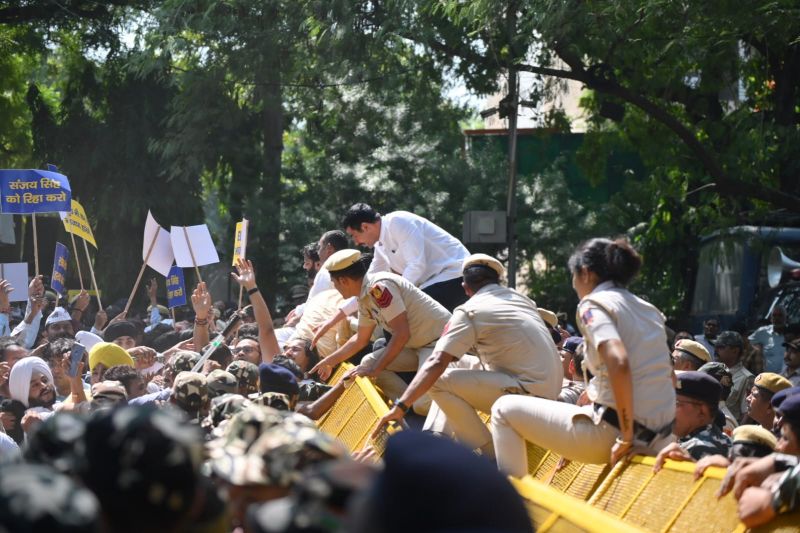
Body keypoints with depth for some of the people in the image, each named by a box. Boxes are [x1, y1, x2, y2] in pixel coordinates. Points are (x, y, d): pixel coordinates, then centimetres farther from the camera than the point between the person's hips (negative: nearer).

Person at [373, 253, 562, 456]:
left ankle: (488, 456, -7)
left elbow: (436, 363, -14)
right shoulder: (522, 298, 16)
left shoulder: (469, 312, -5)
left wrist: (400, 406, -15)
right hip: (551, 392, 8)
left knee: (440, 381, -9)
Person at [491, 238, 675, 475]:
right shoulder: (649, 310, 16)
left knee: (504, 409, 6)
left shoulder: (593, 304, -7)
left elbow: (618, 363, -25)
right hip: (659, 439, 8)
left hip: (614, 429, -8)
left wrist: (626, 436, -21)